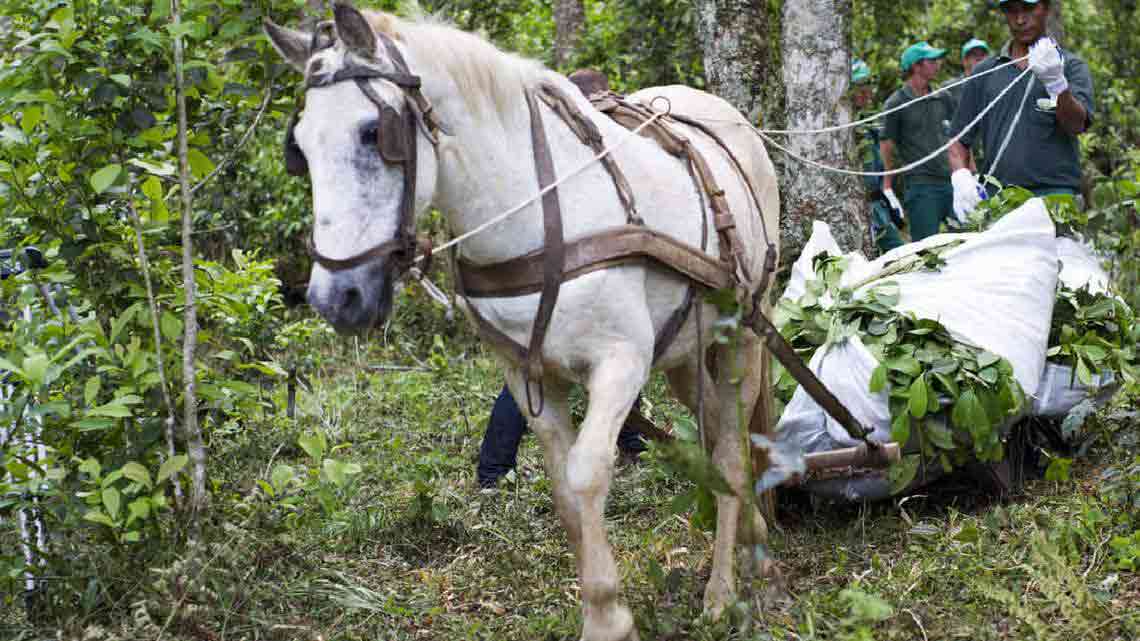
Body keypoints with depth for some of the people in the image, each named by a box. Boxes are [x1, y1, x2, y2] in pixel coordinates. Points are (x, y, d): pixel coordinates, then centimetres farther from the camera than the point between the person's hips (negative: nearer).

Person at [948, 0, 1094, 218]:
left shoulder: (1070, 65, 11)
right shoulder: (984, 73, 19)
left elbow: (1077, 124, -6)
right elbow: (960, 139, 18)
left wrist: (1056, 82, -25)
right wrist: (960, 176, -4)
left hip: (1054, 193, -3)